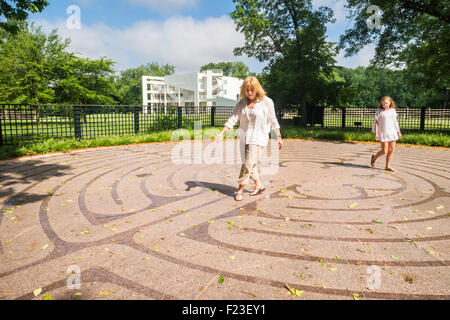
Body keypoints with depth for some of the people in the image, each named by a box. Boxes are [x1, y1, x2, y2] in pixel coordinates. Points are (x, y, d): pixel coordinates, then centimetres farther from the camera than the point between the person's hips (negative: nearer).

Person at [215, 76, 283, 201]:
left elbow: (273, 120, 0)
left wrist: (279, 137, 5)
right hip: (244, 137, 5)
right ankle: (259, 185, 33)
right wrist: (222, 132, -15)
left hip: (258, 138, -5)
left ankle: (240, 190, 1)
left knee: (248, 164, -11)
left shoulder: (266, 102, -7)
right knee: (251, 163, 14)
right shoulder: (241, 103, 2)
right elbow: (233, 119, -3)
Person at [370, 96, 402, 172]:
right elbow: (376, 123, -5)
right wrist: (376, 133, -12)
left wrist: (399, 132, 18)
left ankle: (387, 166, 13)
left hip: (392, 132, 5)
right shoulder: (379, 111, -4)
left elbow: (395, 122, 17)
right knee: (384, 151, -7)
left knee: (391, 150, 3)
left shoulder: (393, 111, 10)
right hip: (383, 133, -5)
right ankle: (374, 157, 21)